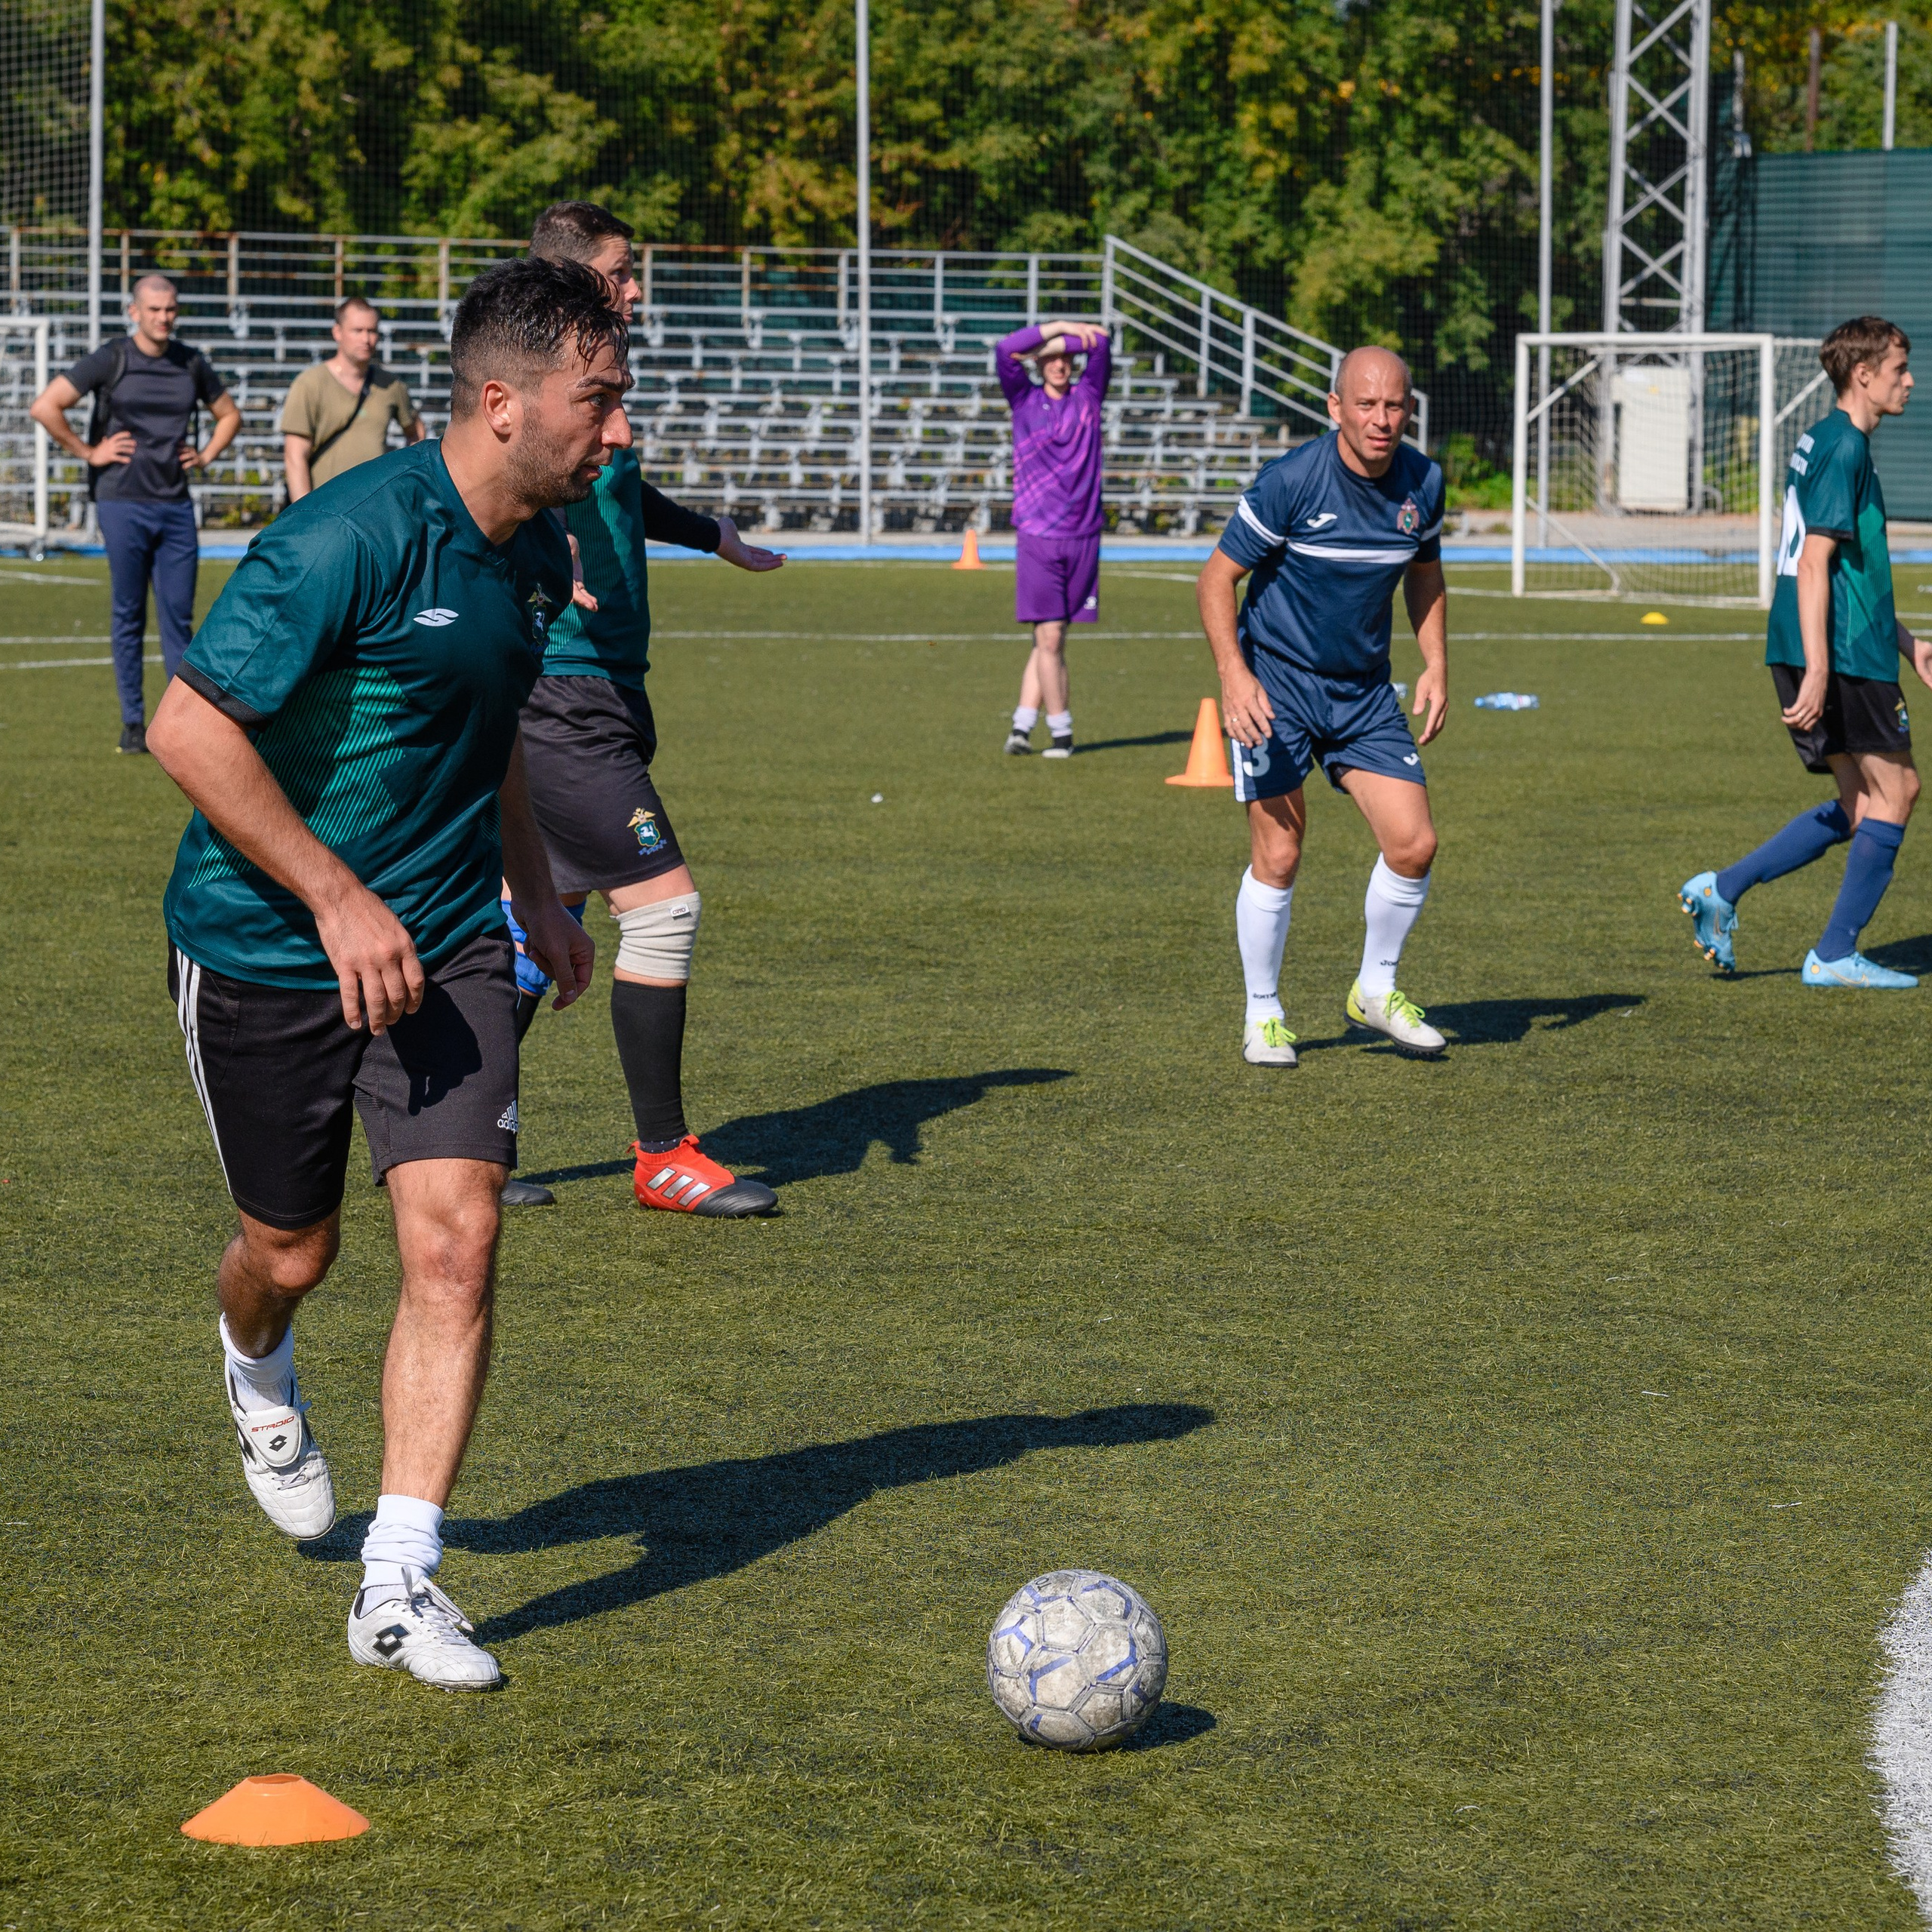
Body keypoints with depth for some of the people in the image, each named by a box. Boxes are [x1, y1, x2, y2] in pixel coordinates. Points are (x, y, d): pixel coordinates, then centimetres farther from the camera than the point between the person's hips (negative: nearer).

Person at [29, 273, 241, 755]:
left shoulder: (191, 364, 9)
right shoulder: (110, 361, -4)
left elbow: (229, 415, 25)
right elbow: (44, 407, -10)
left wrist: (205, 456, 10)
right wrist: (88, 453, -8)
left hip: (175, 505, 3)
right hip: (123, 504, -3)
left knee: (178, 615, 3)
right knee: (129, 616, 2)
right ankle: (133, 724, 8)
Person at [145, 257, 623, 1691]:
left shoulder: (536, 556, 3)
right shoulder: (350, 538, -23)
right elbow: (190, 728, -23)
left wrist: (536, 894, 17)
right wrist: (338, 900, -23)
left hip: (444, 942, 5)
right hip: (267, 945, -5)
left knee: (456, 1236, -11)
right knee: (293, 1249, 11)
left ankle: (401, 1583, -7)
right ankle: (258, 1368, 50)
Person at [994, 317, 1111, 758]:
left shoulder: (1087, 397, 9)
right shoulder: (1024, 400, 6)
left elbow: (1101, 345, -2)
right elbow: (1004, 350, -8)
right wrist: (1057, 327, -6)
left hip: (1083, 536, 2)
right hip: (1037, 535, -2)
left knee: (1051, 637, 3)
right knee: (1049, 638, -6)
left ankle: (1022, 722, 7)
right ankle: (1060, 732, 0)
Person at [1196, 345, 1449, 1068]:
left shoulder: (1423, 481, -2)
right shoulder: (1291, 481, -18)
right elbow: (1218, 576, -12)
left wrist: (1436, 664, 5)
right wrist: (1233, 673, -24)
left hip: (1364, 690, 4)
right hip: (1275, 683, -4)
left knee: (1413, 844, -5)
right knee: (1278, 856, -7)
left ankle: (1376, 989, 18)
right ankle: (1263, 1015, 12)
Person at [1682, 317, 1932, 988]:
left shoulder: (1824, 442, 18)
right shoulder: (1844, 448, -14)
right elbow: (1814, 562, -21)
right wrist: (1817, 672, -25)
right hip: (1844, 655, -10)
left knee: (1861, 802, 14)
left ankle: (1721, 890, 9)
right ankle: (1835, 955, 3)